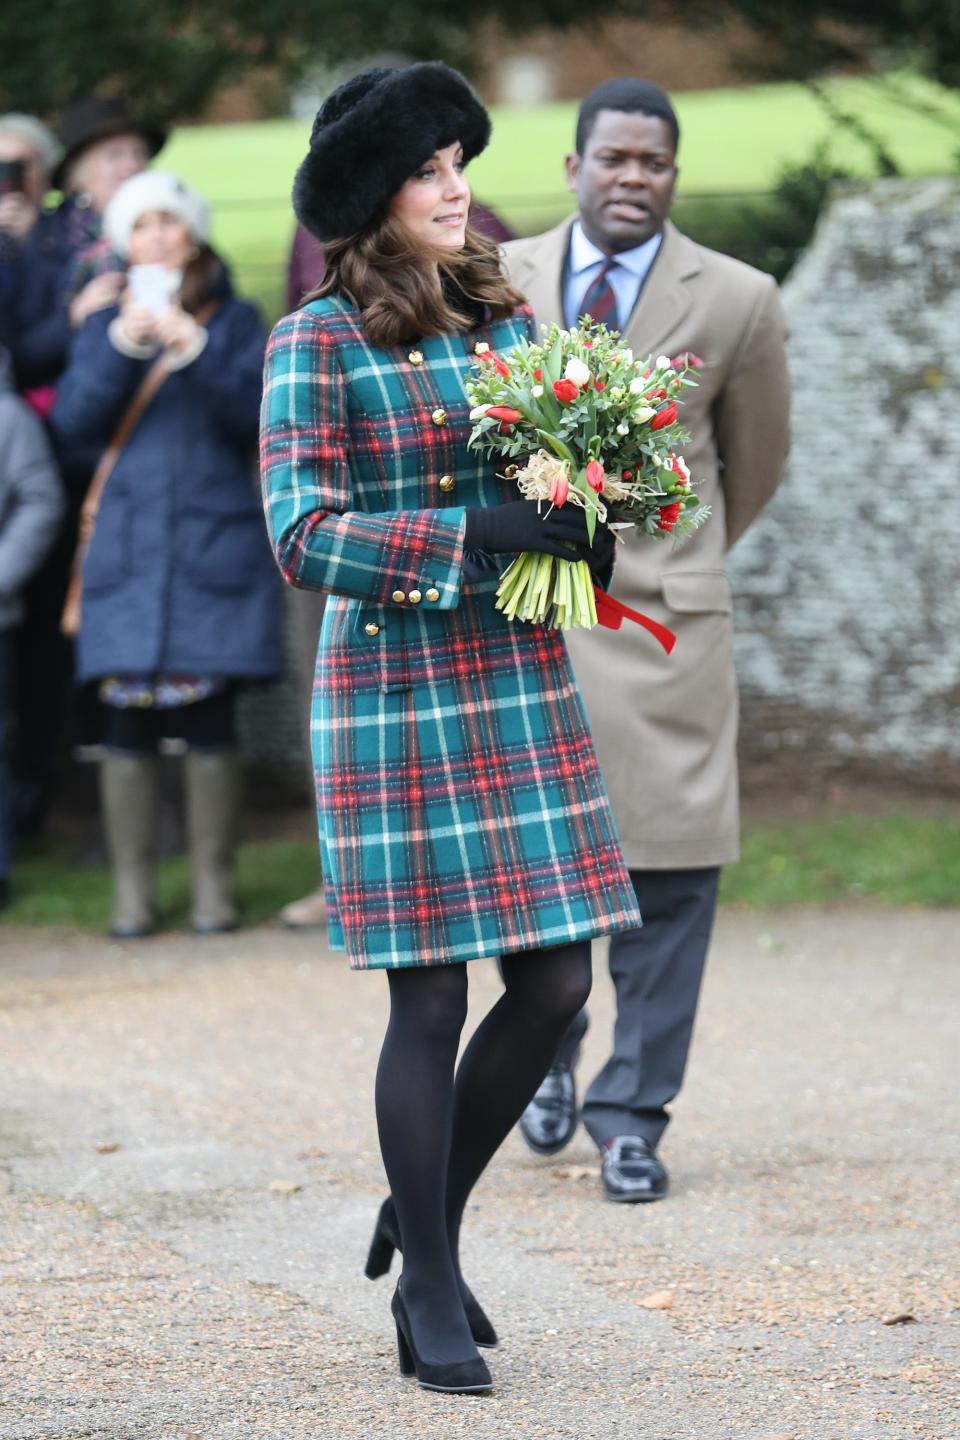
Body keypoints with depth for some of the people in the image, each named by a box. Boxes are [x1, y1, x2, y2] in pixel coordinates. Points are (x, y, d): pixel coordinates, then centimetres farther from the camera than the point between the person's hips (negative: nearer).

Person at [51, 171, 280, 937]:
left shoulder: (233, 321, 9)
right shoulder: (106, 325, 14)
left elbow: (257, 420, -3)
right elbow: (74, 418, 0)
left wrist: (197, 351, -15)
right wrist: (123, 345, -13)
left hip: (214, 549, -1)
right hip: (128, 551, 1)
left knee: (209, 721, -4)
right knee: (128, 723, -3)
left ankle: (213, 883, 5)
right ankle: (132, 889, 4)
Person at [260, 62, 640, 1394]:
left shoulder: (506, 323, 11)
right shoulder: (317, 345, -7)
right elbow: (300, 535, -14)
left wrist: (585, 531, -3)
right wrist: (469, 533, -23)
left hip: (523, 683, 6)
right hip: (395, 689, -6)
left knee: (557, 979, 3)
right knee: (431, 996, -3)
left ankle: (425, 1219, 24)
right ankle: (429, 1294, 10)